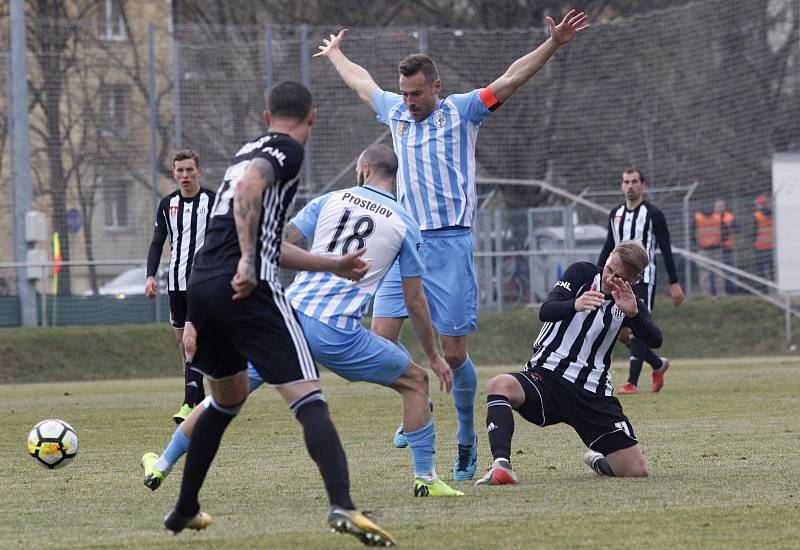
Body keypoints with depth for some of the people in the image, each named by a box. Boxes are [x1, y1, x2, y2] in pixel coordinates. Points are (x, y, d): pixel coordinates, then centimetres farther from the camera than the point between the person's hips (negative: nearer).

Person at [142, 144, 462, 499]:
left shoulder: (330, 201, 12)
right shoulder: (405, 226, 7)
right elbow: (415, 301, 10)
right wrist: (434, 356, 20)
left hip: (291, 314, 2)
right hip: (338, 333, -2)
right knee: (415, 381, 17)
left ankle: (162, 465, 23)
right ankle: (425, 478, 11)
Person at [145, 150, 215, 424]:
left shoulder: (213, 201, -4)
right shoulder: (168, 204, 9)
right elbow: (157, 243, 13)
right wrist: (151, 275, 0)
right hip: (176, 281, 5)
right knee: (183, 341, 8)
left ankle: (189, 404, -19)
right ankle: (200, 401, 18)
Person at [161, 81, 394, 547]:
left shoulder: (249, 151, 27)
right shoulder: (287, 150, 1)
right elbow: (249, 187, -21)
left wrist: (332, 265, 40)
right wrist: (247, 262, -24)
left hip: (201, 286, 8)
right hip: (248, 290, -8)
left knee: (227, 400, 29)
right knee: (309, 400, -13)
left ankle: (185, 510, 36)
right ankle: (342, 505, -31)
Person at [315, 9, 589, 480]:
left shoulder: (462, 111, 1)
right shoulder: (396, 111, 14)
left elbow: (511, 80, -7)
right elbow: (361, 82, 32)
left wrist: (552, 45, -17)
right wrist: (334, 54, 48)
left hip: (449, 243, -4)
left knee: (454, 352, -4)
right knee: (382, 336, -7)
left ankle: (467, 438, 13)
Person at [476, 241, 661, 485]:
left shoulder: (632, 303, 5)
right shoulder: (582, 273, -1)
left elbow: (654, 341, -12)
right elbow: (546, 311, -16)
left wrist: (633, 313, -31)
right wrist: (575, 305, -37)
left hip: (593, 393, 2)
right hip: (546, 375, -2)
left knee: (637, 470, -6)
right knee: (499, 385, -35)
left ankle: (597, 461, 29)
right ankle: (502, 466, -42)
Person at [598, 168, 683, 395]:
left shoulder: (653, 214, -4)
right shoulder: (615, 214, 11)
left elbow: (666, 250, -5)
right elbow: (608, 248, 19)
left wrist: (674, 283, -8)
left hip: (643, 278, -6)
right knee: (621, 333, 4)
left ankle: (632, 382, -11)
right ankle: (659, 364, 24)